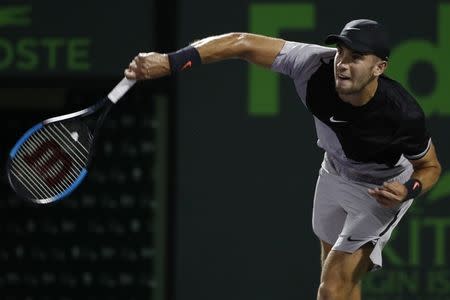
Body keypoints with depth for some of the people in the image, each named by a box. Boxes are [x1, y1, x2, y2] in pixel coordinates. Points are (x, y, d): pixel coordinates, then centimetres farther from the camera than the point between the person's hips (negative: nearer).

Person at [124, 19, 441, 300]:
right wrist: (171, 61, -41)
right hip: (335, 174, 5)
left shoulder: (403, 115, -38)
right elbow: (242, 43, -31)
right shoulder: (315, 65, -33)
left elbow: (431, 167, -17)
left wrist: (409, 190, -40)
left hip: (383, 191, -5)